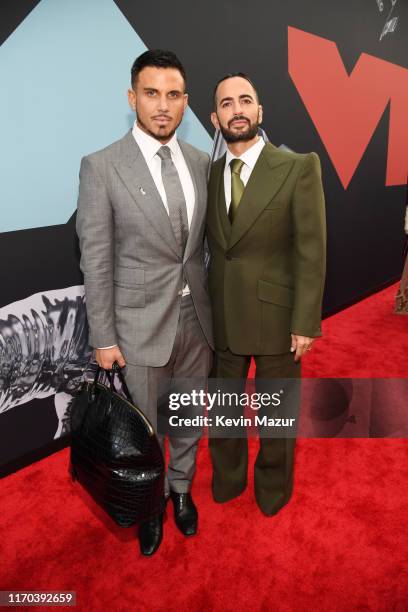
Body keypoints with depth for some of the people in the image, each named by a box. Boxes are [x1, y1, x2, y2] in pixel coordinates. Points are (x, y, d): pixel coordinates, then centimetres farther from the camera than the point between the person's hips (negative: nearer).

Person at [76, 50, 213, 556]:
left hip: (196, 319, 4)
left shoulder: (200, 162, 3)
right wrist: (103, 338, -9)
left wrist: (212, 306, 9)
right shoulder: (101, 166, -11)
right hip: (142, 325, -4)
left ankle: (182, 489, 48)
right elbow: (95, 259, -10)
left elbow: (203, 242, 9)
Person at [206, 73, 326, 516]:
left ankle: (273, 485, 42)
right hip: (222, 316, 4)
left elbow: (311, 250, -11)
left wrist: (305, 323, -12)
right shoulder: (210, 174, 4)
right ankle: (227, 479, 45)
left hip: (276, 314, -3)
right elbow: (212, 247, 3)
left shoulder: (299, 167, -8)